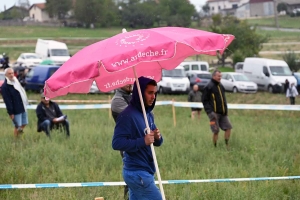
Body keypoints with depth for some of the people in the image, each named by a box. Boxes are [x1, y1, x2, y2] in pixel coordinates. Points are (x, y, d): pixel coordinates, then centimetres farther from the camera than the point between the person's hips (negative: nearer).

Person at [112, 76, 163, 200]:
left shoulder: (149, 114, 12)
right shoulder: (127, 115, -15)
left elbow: (156, 142, 18)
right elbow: (116, 143, -21)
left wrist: (157, 138, -5)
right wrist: (142, 141, -27)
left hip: (145, 171, 9)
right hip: (137, 173, -9)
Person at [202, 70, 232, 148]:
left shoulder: (220, 86, 15)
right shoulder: (209, 87, -8)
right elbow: (204, 100, -10)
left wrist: (226, 110, 16)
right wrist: (209, 111, -18)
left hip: (223, 113, 7)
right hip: (214, 113, -7)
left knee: (228, 127, 1)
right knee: (216, 131, -4)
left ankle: (227, 145, 11)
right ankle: (215, 147, 8)